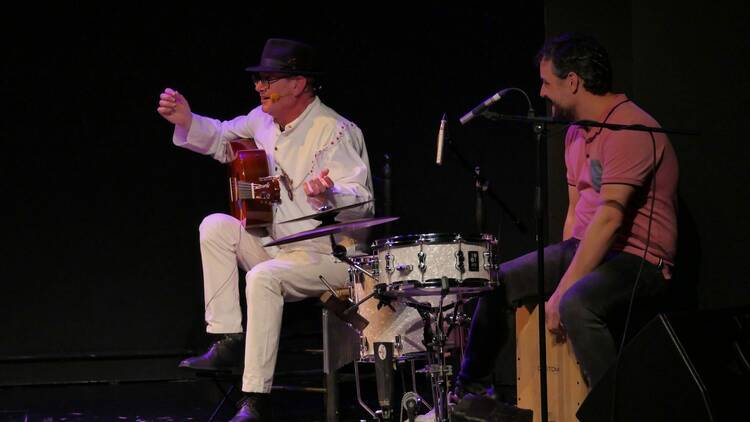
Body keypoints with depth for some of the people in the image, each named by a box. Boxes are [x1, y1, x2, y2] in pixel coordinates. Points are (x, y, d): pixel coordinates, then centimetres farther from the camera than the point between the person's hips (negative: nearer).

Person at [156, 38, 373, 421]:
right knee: (215, 227, -7)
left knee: (264, 277, -32)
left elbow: (362, 202, -27)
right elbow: (223, 139, 24)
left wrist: (327, 195, -49)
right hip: (279, 246, 9)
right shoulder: (266, 119, 6)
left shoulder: (335, 133, -19)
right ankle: (229, 340, -7)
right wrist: (186, 121, 5)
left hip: (332, 255, -9)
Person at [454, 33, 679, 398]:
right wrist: (560, 266, 8)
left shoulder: (630, 131, -19)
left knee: (576, 305, -37)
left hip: (636, 259, -10)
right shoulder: (576, 133, 13)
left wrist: (562, 291, -26)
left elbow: (609, 219, -26)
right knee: (497, 283, 11)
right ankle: (469, 392, 26)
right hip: (584, 248, 10)